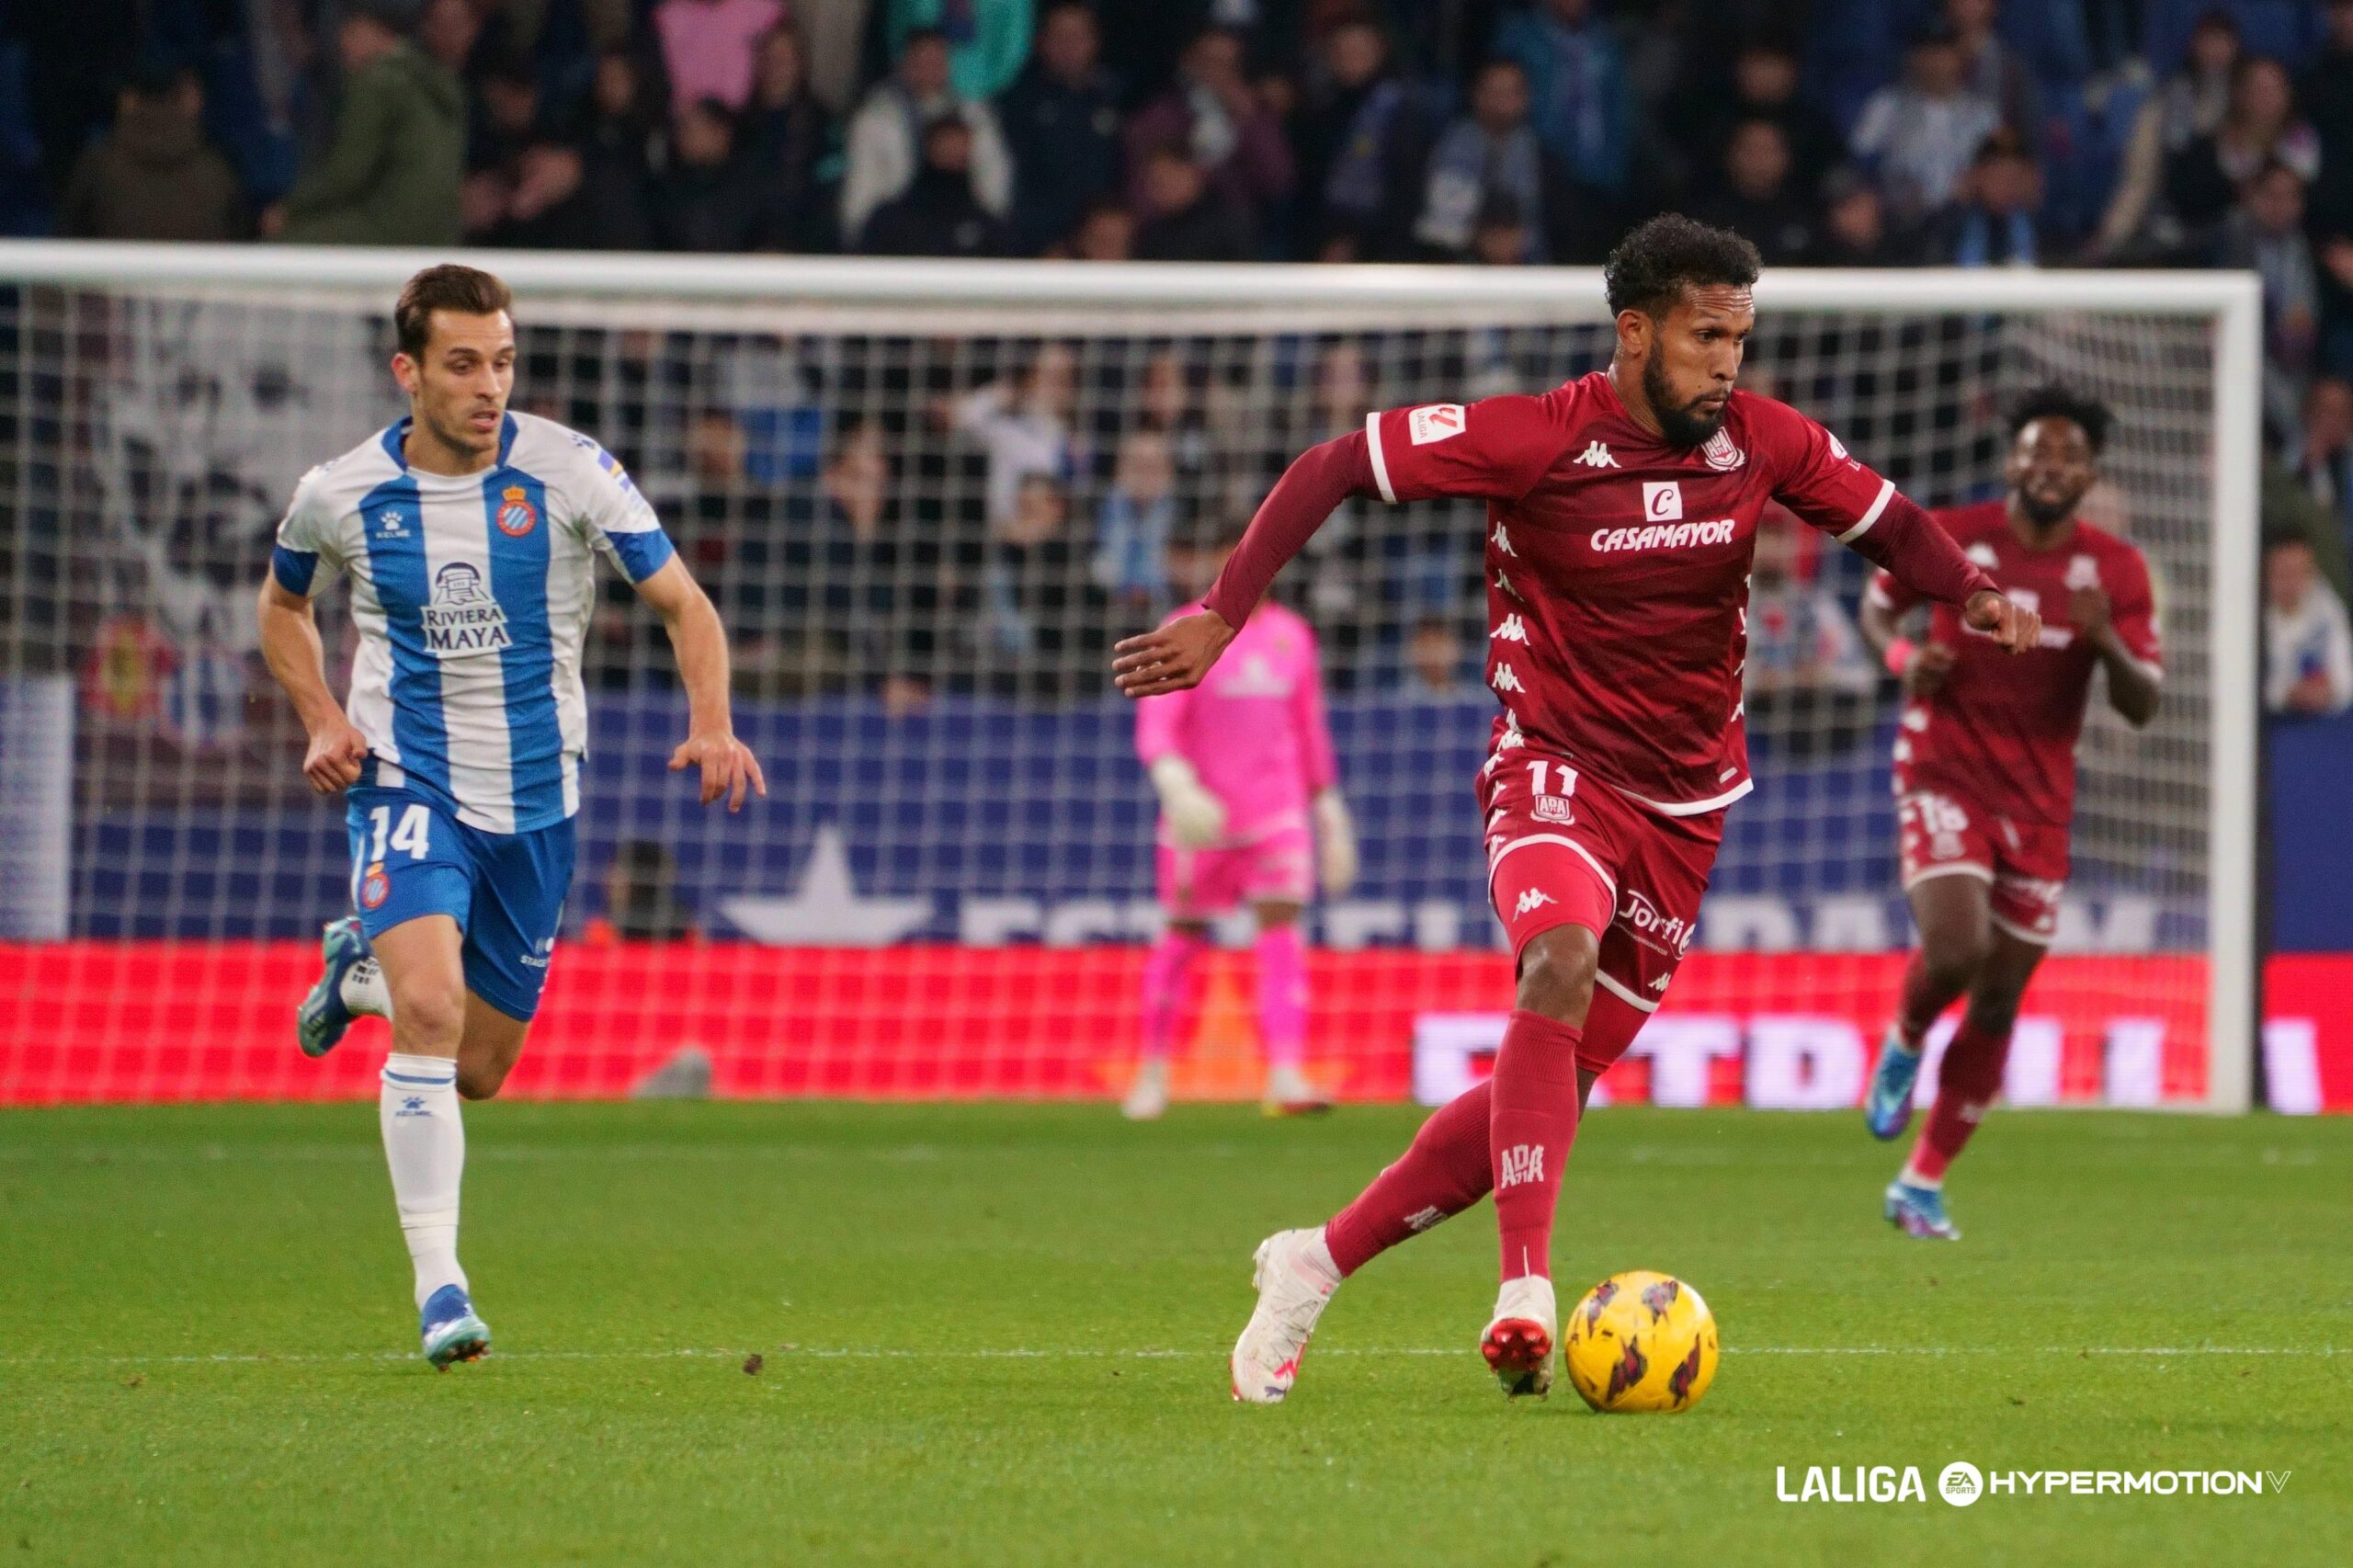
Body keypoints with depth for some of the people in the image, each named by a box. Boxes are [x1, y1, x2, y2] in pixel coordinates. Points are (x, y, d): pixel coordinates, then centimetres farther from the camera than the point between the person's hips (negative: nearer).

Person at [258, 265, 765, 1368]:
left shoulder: (570, 474, -9)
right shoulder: (342, 494, -6)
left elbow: (683, 604, -4)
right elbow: (284, 607, 15)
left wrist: (711, 723, -23)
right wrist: (324, 722, -3)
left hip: (535, 799, 2)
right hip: (407, 783, -2)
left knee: (478, 1070, 11)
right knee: (431, 1010, -26)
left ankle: (364, 971, 43)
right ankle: (438, 1279, -20)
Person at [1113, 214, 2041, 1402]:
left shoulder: (1764, 442, -3)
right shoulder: (1536, 439, -15)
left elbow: (1887, 521, 10)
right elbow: (1332, 467, -10)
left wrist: (1971, 593, -12)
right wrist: (1222, 612, -18)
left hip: (1684, 803, 5)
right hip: (1556, 769, -5)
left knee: (1552, 1086, 4)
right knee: (1562, 961, -35)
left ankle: (1314, 1266, 20)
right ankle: (1525, 1296, -40)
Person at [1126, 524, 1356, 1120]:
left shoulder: (1292, 636, 10)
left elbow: (1310, 732, 19)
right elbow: (1155, 725, -12)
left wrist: (1328, 808, 18)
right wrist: (1176, 783, -30)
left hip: (1277, 812, 3)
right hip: (1201, 816, -3)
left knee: (1282, 933, -12)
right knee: (1184, 937, 6)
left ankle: (1286, 1078, -21)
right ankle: (1153, 1072, 23)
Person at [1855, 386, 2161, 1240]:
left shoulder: (2117, 571, -1)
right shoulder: (1947, 538, -5)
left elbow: (2142, 707, -3)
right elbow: (1877, 604, 13)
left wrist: (2107, 641, -24)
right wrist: (1903, 655, -9)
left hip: (2038, 804, 3)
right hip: (1944, 775, -3)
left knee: (1998, 1005, 5)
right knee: (1956, 952, -26)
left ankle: (1922, 1184, 19)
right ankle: (1904, 1043, 10)